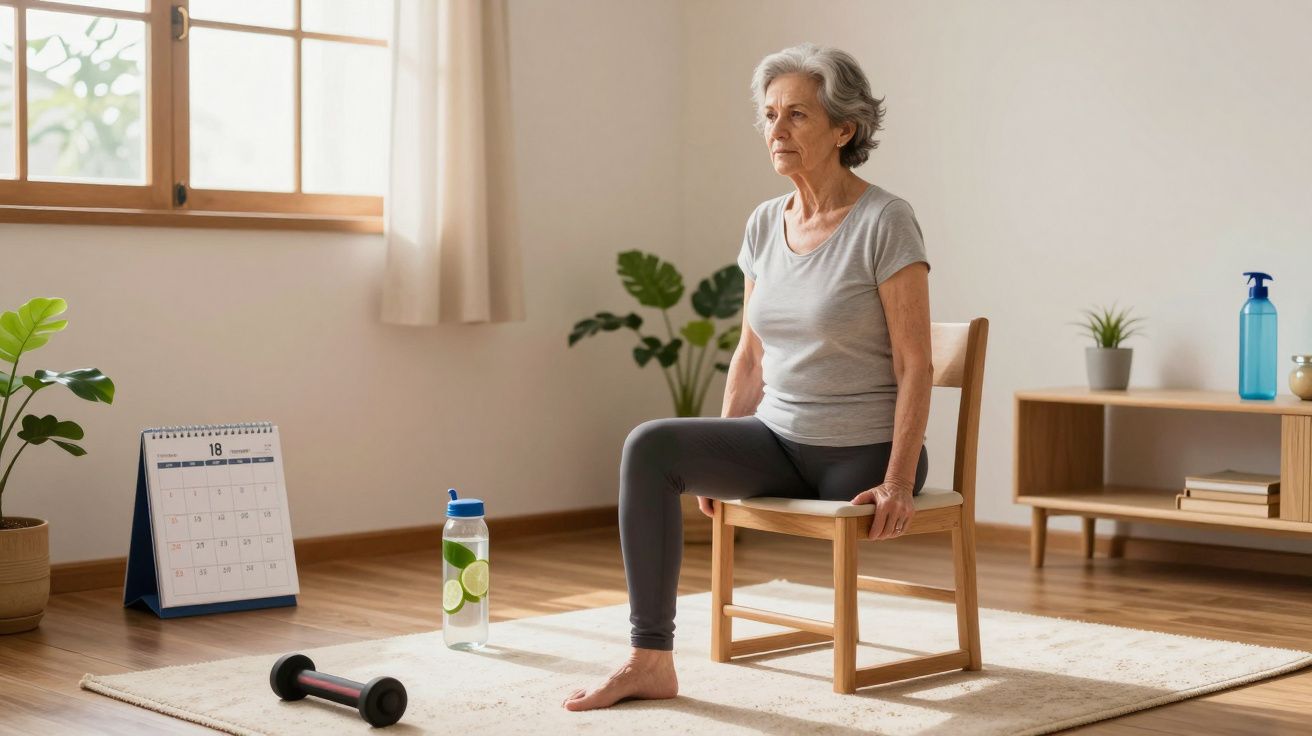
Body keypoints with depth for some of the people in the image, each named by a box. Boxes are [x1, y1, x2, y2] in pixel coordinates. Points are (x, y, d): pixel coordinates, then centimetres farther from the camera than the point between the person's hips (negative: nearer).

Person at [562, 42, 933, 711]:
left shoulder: (884, 222, -13)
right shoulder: (764, 224, 6)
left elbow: (915, 363, -15)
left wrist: (898, 482, -20)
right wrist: (720, 460, 9)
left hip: (861, 454, -5)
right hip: (779, 440, 5)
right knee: (650, 446, -18)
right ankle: (650, 660, -18)